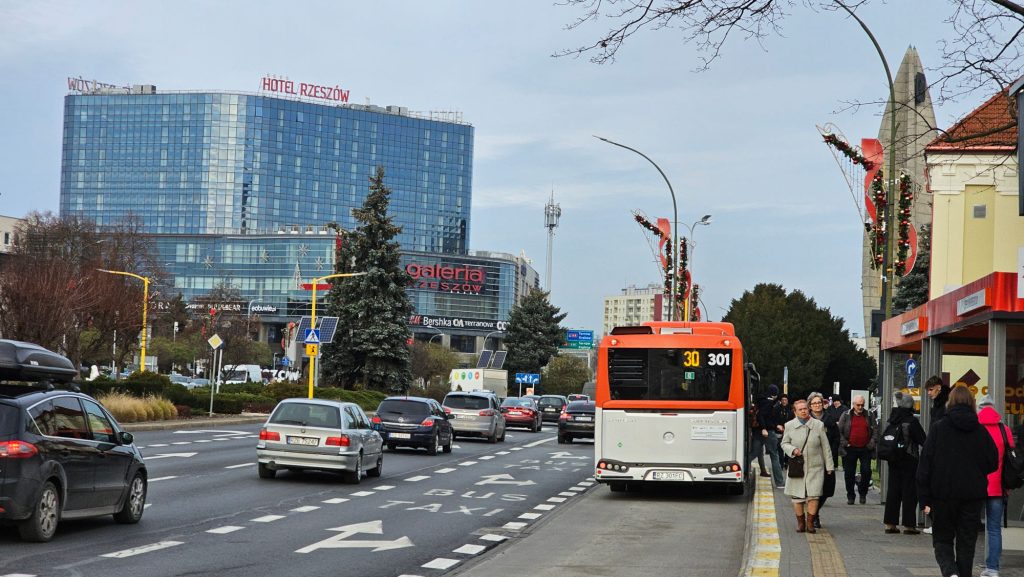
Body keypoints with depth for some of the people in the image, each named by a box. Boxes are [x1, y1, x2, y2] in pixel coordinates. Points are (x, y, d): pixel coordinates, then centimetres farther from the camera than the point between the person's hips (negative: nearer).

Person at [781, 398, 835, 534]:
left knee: (813, 495, -7)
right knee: (797, 496, 3)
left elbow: (825, 447, 6)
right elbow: (784, 443, 12)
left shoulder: (819, 425, 3)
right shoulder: (790, 426, 4)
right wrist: (793, 450, -11)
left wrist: (829, 466, 6)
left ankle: (810, 523, 4)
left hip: (815, 467, -1)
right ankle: (800, 522, 16)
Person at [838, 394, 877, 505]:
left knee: (866, 471, -5)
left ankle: (863, 493, 14)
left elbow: (875, 430, 9)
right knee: (849, 473, 4)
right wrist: (843, 442, -7)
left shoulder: (869, 416, 7)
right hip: (850, 449, 0)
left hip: (865, 449, 0)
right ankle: (850, 496, 13)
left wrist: (872, 442, -3)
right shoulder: (846, 416, 4)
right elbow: (839, 431, 4)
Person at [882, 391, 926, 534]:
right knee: (909, 490, 1)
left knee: (893, 490, 11)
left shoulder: (891, 419, 3)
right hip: (909, 459, -6)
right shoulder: (912, 421, -15)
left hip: (893, 459, 6)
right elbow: (923, 440, -12)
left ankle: (889, 523, 12)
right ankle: (909, 524, 3)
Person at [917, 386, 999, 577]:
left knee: (942, 539, 9)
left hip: (943, 495, -2)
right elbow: (993, 463, 3)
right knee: (967, 542, 11)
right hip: (973, 495, 2)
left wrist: (924, 498, -4)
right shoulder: (980, 431, 0)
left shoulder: (938, 428, -5)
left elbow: (926, 464, -8)